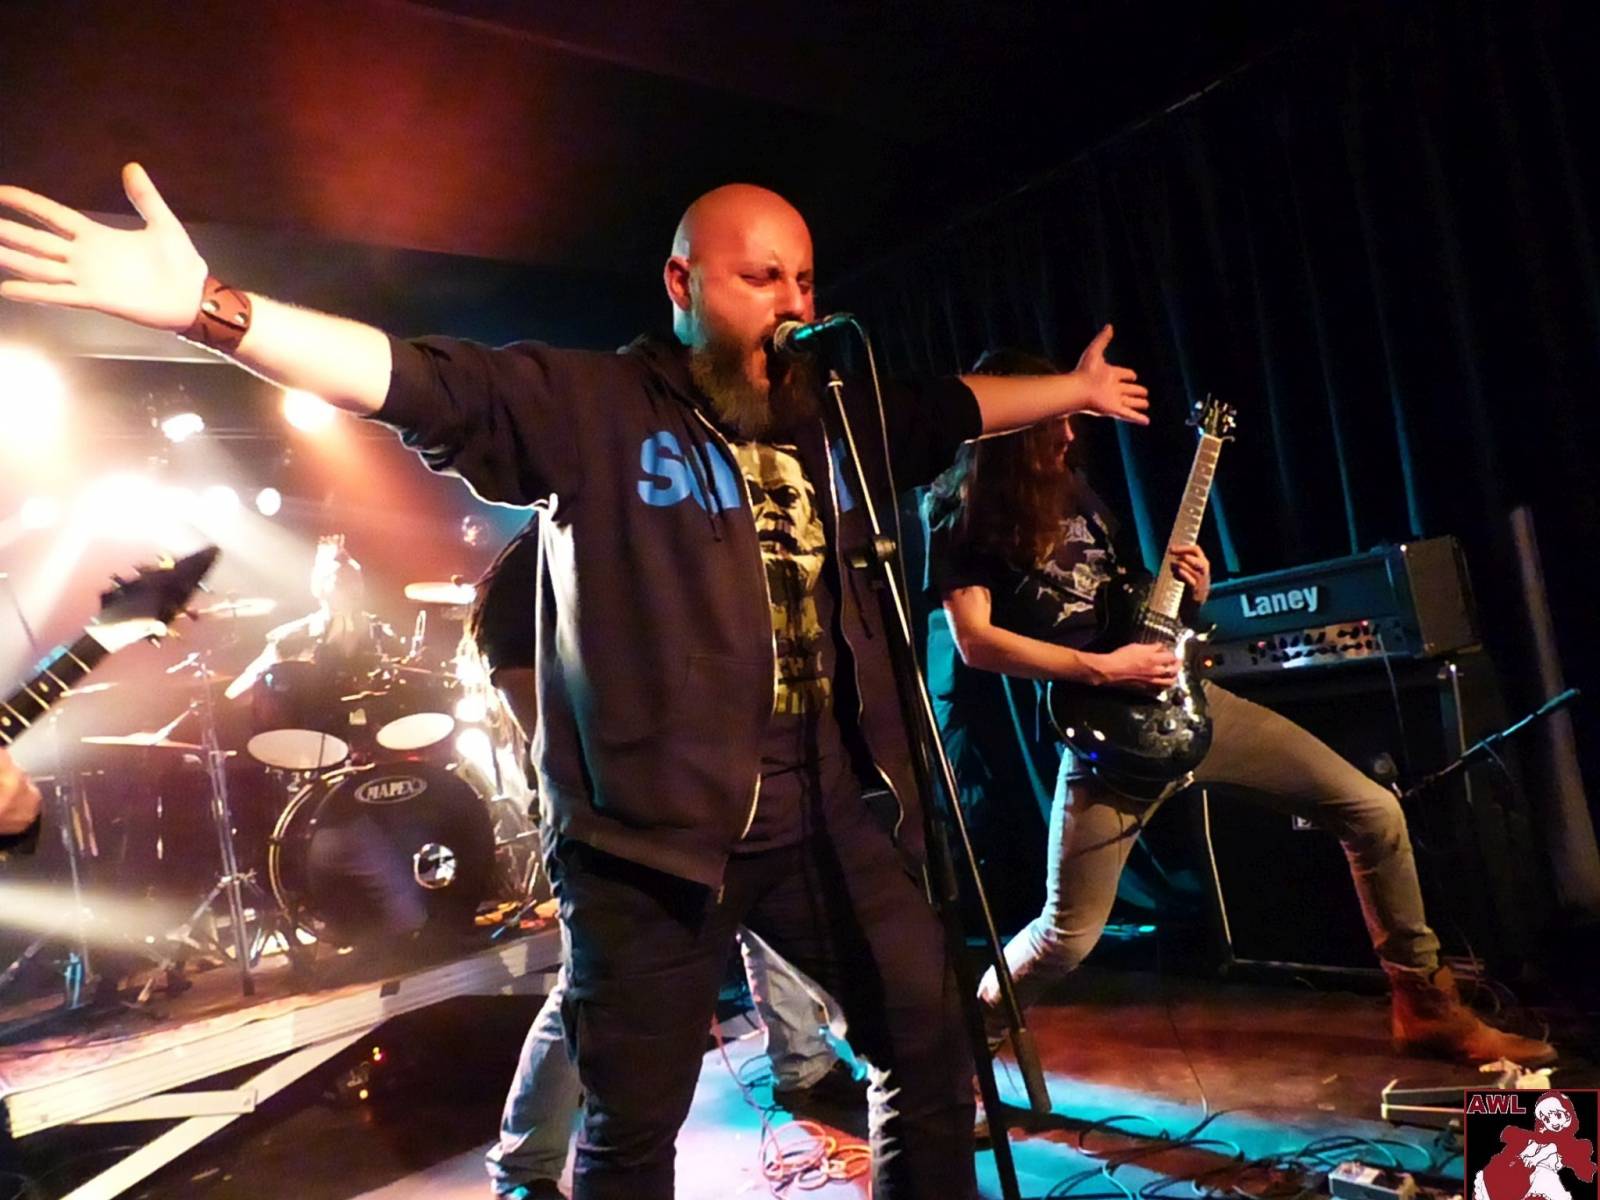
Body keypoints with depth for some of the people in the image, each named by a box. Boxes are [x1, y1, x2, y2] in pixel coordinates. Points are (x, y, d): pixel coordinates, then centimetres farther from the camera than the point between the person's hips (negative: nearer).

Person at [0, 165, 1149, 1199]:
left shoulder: (835, 415, 12)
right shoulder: (590, 403, -5)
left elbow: (954, 407, 29)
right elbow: (421, 382, -17)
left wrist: (1072, 389, 39)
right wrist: (210, 307, -29)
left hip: (827, 814, 6)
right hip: (653, 829, -5)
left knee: (935, 1048, 15)